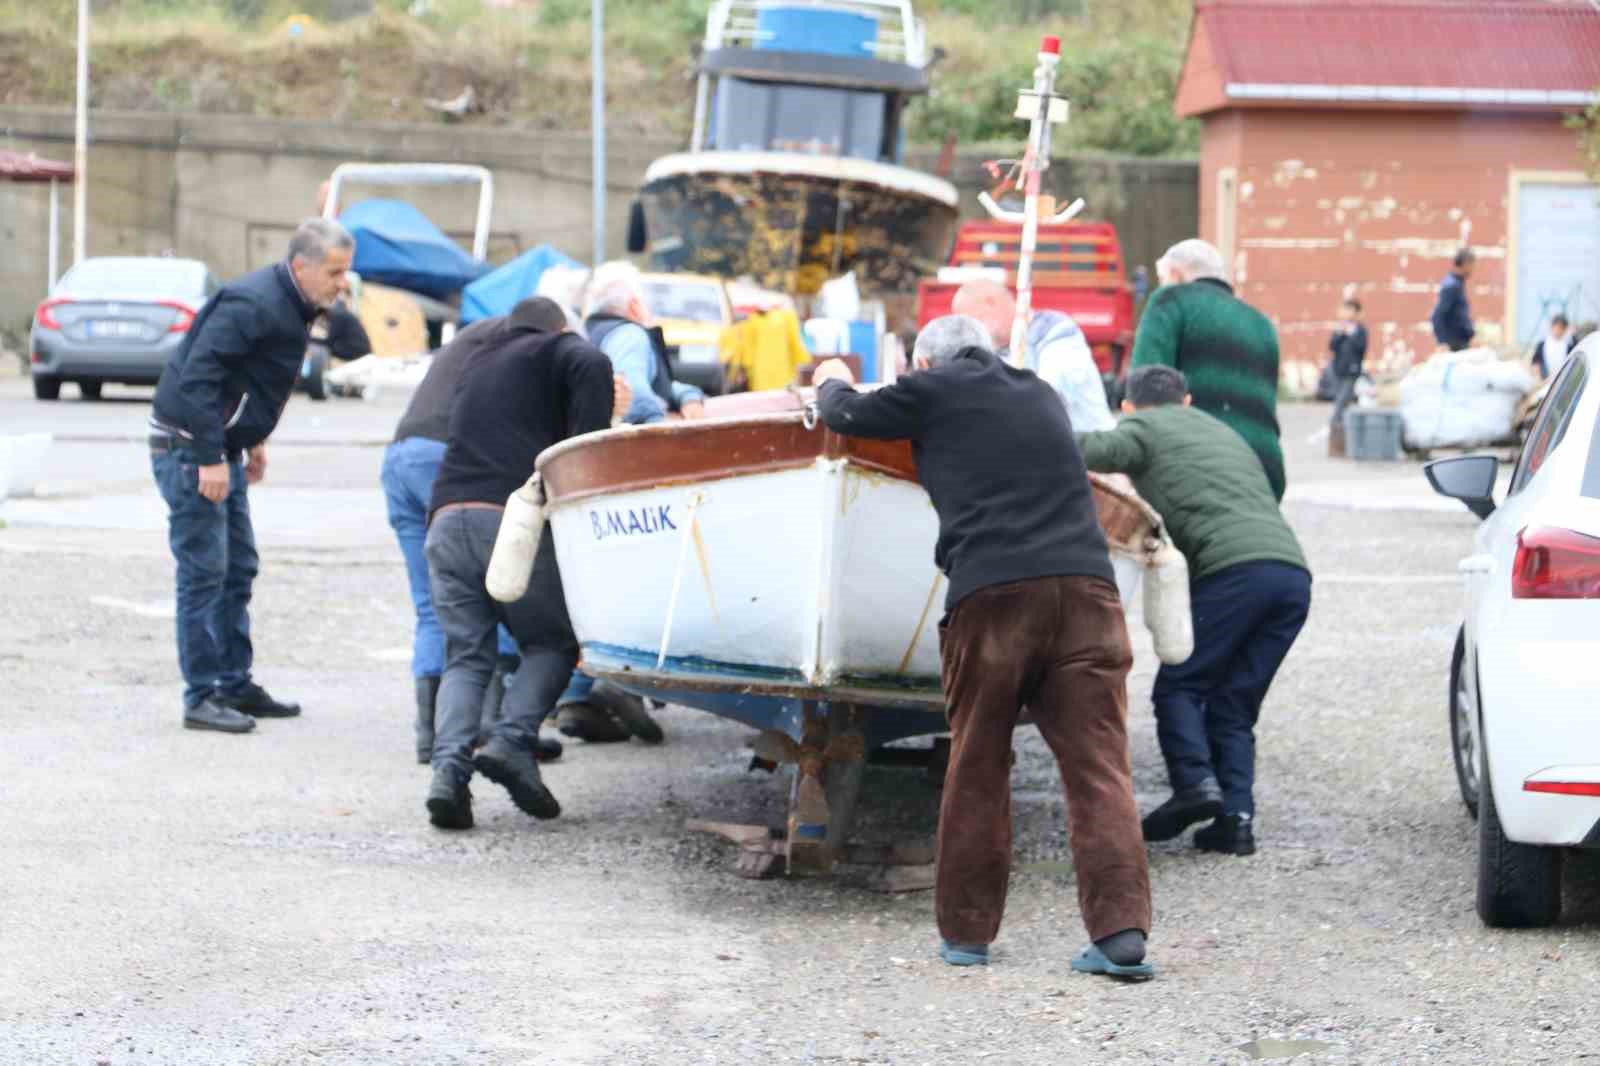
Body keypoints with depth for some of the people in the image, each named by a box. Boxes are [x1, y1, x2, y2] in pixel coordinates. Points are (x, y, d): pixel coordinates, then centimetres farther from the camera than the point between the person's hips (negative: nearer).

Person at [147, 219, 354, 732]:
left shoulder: (288, 305, 9)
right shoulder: (252, 305, -23)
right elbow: (197, 377, -27)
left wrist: (253, 440, 15)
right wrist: (210, 458, -27)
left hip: (220, 448, 10)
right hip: (190, 448, -10)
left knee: (238, 569, 14)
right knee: (204, 572, -8)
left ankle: (235, 685, 21)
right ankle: (202, 697, -4)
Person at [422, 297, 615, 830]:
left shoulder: (476, 365, 33)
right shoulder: (556, 349, 14)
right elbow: (593, 367, -7)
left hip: (447, 519, 4)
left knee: (466, 656, 7)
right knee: (551, 643, 10)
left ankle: (448, 766, -15)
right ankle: (512, 741, -14)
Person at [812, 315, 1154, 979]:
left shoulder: (932, 392, 12)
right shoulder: (1041, 396, 26)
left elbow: (845, 416, 26)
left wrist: (832, 382, 50)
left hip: (991, 598, -3)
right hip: (1086, 587, 3)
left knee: (977, 773, 10)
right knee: (1098, 767, -3)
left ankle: (966, 932, 16)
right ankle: (1122, 934, -13)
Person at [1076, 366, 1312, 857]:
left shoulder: (1144, 428, 13)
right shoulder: (1222, 431, 36)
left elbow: (1100, 451, -7)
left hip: (1234, 569, -6)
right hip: (1293, 572, 6)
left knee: (1179, 685, 3)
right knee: (1234, 703, 10)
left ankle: (1195, 780, -16)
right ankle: (1236, 817, -1)